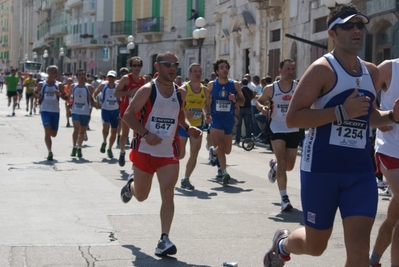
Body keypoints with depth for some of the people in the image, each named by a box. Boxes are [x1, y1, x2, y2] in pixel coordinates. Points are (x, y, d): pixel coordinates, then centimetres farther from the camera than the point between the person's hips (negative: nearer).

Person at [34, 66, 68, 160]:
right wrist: (37, 95, -8)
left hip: (55, 111, 2)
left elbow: (66, 97, 3)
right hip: (45, 110, -2)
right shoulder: (41, 84, 1)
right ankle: (50, 152, -11)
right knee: (47, 130, -16)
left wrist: (60, 94, -17)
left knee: (53, 133, 6)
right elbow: (35, 93, 15)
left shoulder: (59, 85, 2)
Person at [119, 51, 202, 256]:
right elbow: (128, 115, -11)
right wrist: (145, 133, -25)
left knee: (167, 194, -12)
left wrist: (188, 128, 2)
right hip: (144, 151, -3)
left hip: (169, 152, 3)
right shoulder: (147, 90, -11)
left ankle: (164, 239, -10)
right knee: (141, 195, 14)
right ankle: (131, 186, 51)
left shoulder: (180, 93, 4)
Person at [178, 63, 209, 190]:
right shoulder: (184, 89, -10)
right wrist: (184, 113, -28)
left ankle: (186, 179, 11)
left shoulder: (205, 90, 4)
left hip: (197, 125, 4)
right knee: (180, 154, -4)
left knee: (194, 154, -1)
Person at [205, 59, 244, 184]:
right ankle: (224, 172, -10)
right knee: (221, 146, -18)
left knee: (227, 150, 12)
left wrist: (235, 99, -15)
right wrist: (208, 114, -12)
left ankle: (214, 151, 45)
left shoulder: (235, 85, 1)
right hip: (216, 119, -2)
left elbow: (242, 102, 6)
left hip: (229, 119, 2)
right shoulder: (211, 85, 0)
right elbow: (207, 103, 5)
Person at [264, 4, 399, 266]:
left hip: (361, 171, 5)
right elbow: (293, 118, -16)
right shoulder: (322, 69, -10)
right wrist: (342, 111, -24)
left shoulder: (372, 72, 10)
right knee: (315, 245, 10)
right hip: (321, 169, -5)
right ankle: (283, 242, 46)